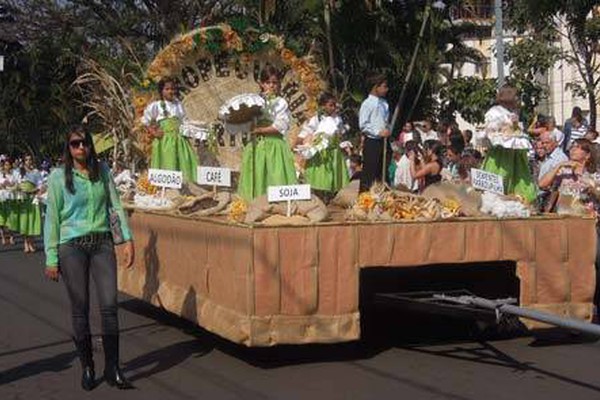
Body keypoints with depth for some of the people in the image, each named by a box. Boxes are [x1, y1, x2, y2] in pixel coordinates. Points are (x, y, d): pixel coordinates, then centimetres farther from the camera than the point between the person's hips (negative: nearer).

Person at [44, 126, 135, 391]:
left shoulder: (102, 171, 6)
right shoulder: (58, 176, -2)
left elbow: (116, 206, 7)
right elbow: (52, 218, -2)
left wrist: (128, 239, -1)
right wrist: (51, 258, -4)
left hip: (102, 243, 2)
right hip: (72, 246, -2)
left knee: (109, 305, -3)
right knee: (80, 309, 3)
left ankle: (112, 369, 6)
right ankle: (87, 368, 17)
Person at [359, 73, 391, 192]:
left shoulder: (384, 103, 12)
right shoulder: (367, 104, -9)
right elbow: (363, 124, -14)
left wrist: (388, 130, 5)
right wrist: (379, 132, -18)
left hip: (384, 141, 7)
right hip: (371, 142, -7)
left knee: (383, 172, 10)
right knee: (369, 172, -4)